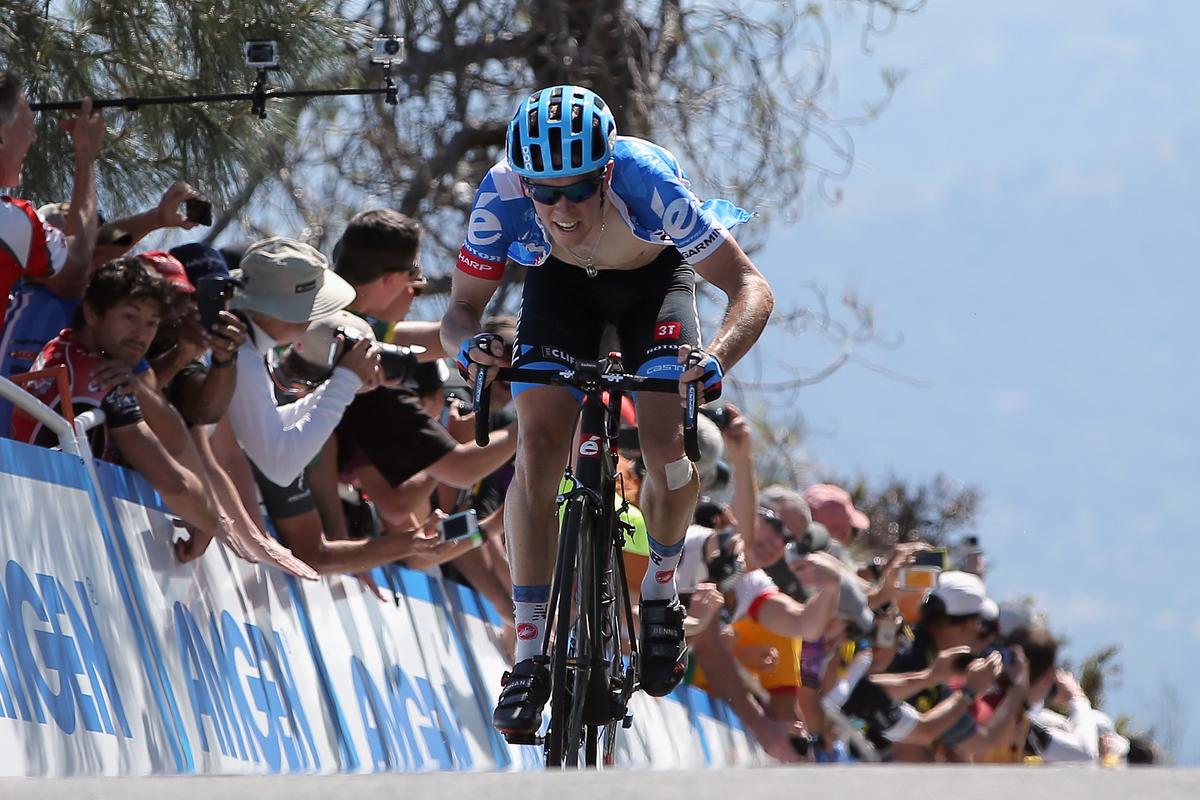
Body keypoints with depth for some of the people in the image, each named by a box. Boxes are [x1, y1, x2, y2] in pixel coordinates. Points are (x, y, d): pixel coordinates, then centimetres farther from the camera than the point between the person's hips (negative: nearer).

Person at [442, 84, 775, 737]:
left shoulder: (648, 183, -39)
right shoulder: (502, 195, -34)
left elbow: (749, 286, -35)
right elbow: (461, 306, -23)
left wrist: (717, 358, -55)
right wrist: (466, 343, -48)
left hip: (653, 276, -1)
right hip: (561, 283, 1)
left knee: (669, 448, -21)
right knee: (538, 448, -18)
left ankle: (661, 588, 11)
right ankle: (529, 658, -12)